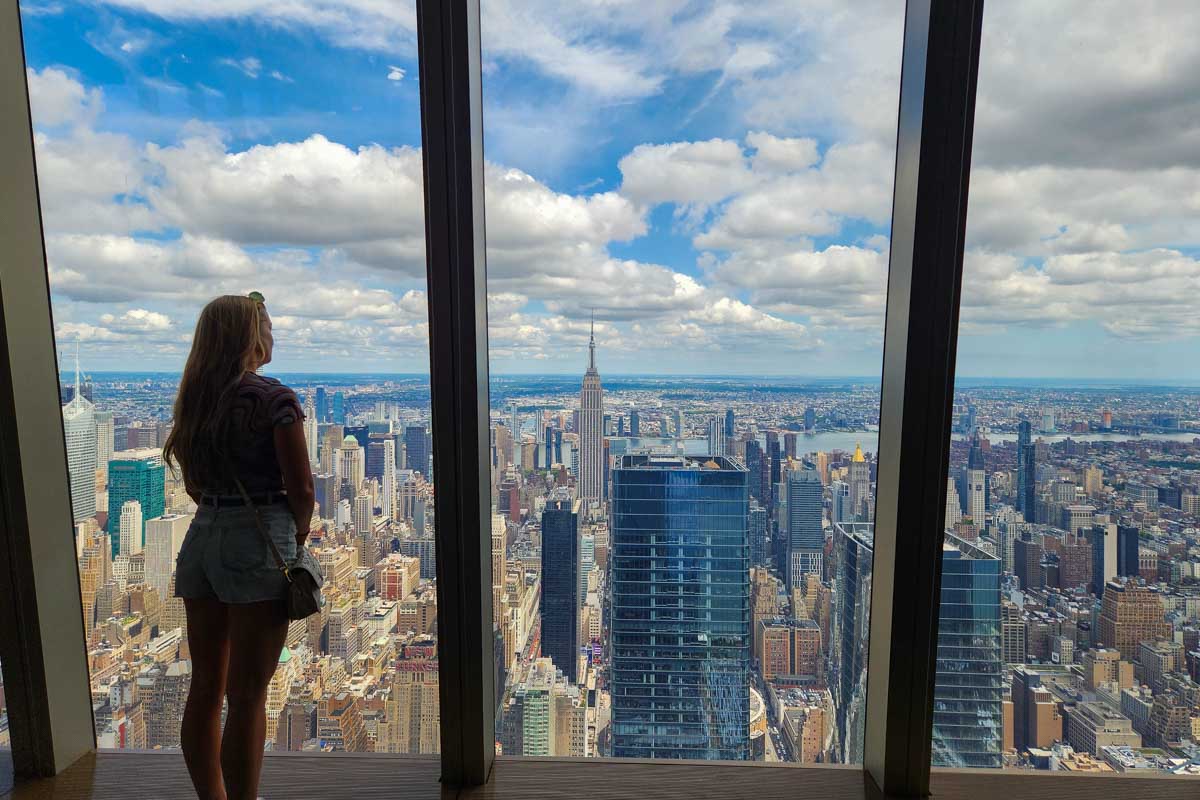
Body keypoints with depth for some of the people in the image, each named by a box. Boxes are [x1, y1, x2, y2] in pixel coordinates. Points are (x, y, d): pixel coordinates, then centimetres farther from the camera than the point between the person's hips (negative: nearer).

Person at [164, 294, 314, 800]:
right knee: (247, 696, 3)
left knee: (205, 688, 18)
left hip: (203, 535, 7)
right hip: (258, 543, -7)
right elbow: (300, 488, -13)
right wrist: (298, 536, 4)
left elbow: (193, 484, 15)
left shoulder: (195, 398, 8)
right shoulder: (275, 399, -12)